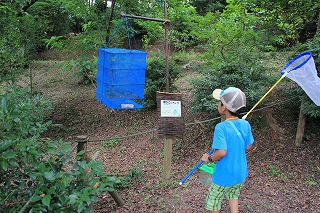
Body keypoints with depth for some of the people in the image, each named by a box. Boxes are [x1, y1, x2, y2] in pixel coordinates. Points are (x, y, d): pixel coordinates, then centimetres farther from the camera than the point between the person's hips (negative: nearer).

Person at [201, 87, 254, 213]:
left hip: (224, 175, -6)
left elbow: (222, 152, -31)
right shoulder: (246, 125, -7)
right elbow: (249, 146, 4)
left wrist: (209, 158, -13)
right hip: (240, 173, 6)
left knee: (213, 202, 16)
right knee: (233, 196, 29)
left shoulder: (221, 127, -25)